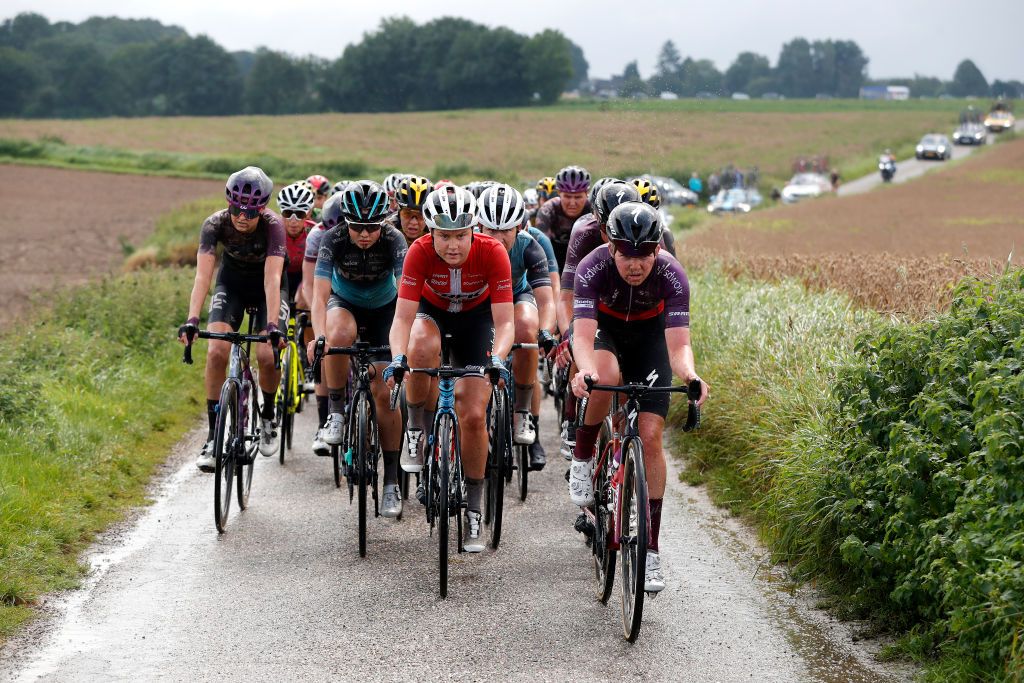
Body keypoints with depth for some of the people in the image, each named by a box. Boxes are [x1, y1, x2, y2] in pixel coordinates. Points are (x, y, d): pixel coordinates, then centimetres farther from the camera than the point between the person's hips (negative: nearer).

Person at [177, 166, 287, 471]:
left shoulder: (273, 225, -30)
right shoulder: (215, 224, -26)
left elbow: (272, 278, -38)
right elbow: (203, 275, -34)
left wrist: (273, 326, -50)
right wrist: (192, 320, -47)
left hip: (266, 288, -1)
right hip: (231, 283, 1)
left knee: (267, 355, -20)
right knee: (217, 351, -20)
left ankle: (268, 417, 10)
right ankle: (214, 435, -10)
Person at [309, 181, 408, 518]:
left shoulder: (394, 240, -28)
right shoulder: (333, 239, -28)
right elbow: (320, 294, -34)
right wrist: (319, 336, -51)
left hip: (383, 309, 0)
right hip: (344, 303, 0)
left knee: (385, 392, -8)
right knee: (340, 335, -38)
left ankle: (391, 480, 1)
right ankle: (336, 411, -19)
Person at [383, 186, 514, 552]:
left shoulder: (493, 253, -31)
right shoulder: (420, 252, -31)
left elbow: (505, 322, -31)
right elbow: (403, 317, -32)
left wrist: (497, 359, -49)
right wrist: (397, 357, -50)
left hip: (476, 316, 0)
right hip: (432, 310, 0)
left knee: (474, 415, -9)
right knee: (422, 348, -38)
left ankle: (473, 509, 7)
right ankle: (417, 430, -12)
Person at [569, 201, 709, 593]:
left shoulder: (671, 275, -31)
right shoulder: (593, 268, -33)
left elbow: (679, 344, -35)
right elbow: (583, 336, -40)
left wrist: (689, 374, -57)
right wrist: (585, 370, -62)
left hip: (649, 334, 1)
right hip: (603, 328, -1)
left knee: (650, 437, -10)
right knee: (606, 376, -38)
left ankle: (650, 549, -2)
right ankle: (583, 458, -9)